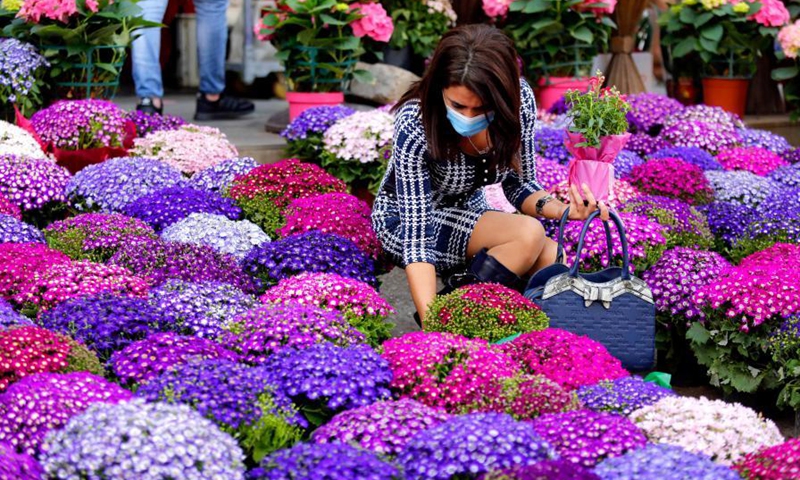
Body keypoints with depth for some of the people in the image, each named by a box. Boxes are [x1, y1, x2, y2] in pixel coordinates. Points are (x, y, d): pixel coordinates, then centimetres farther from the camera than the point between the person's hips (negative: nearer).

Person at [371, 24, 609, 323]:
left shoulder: (520, 100, -20)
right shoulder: (415, 125, -33)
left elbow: (519, 185, -6)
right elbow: (417, 233, -34)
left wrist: (560, 209, -28)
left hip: (469, 215, 5)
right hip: (404, 220, -5)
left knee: (553, 259, -21)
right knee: (528, 234, -28)